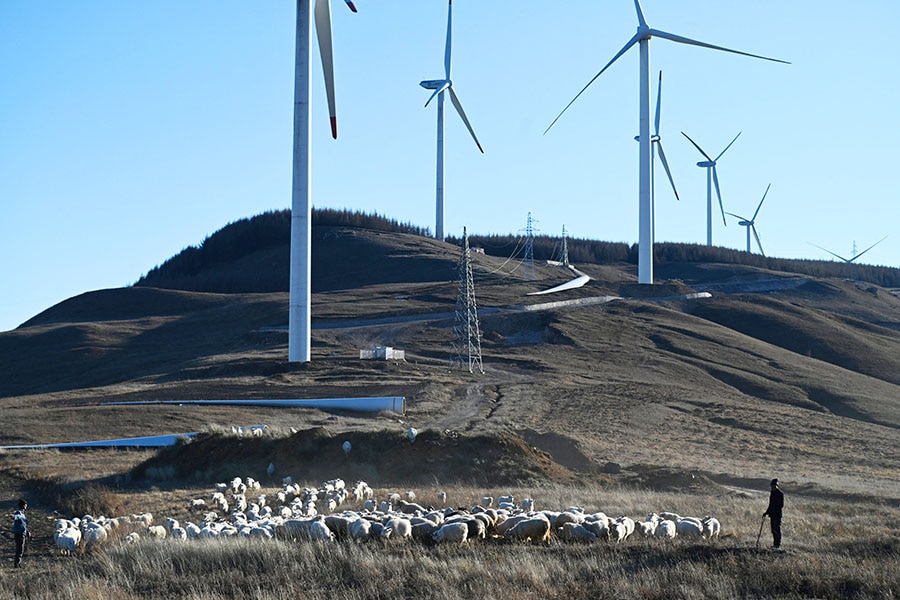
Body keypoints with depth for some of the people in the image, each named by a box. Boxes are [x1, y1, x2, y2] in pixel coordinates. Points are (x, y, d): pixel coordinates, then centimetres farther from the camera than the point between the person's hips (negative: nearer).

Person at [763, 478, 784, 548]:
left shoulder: (780, 493, -10)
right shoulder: (771, 493, 15)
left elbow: (781, 505, -15)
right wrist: (766, 512, 17)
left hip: (777, 514, -8)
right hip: (772, 514, 8)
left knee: (777, 529, -8)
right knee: (773, 530, 9)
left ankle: (777, 544, -4)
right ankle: (775, 544, 13)